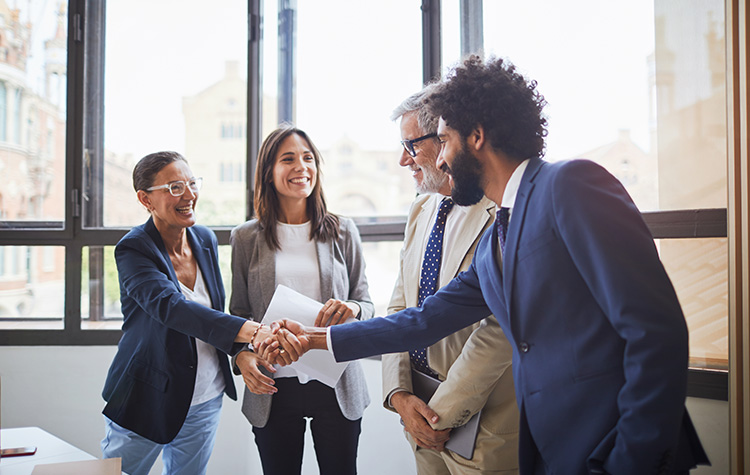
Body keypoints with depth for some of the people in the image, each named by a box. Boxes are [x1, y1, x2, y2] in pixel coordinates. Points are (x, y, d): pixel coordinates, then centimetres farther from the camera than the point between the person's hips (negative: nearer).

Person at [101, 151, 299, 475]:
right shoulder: (133, 250, -18)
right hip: (147, 401, -5)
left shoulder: (206, 239, 2)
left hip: (204, 401, 5)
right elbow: (171, 307, -36)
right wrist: (252, 331, -48)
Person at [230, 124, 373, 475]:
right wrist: (242, 354, -10)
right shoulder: (246, 238, 4)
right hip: (273, 389, 0)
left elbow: (366, 306, 8)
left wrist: (353, 310, -15)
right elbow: (239, 312, 9)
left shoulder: (342, 232, 5)